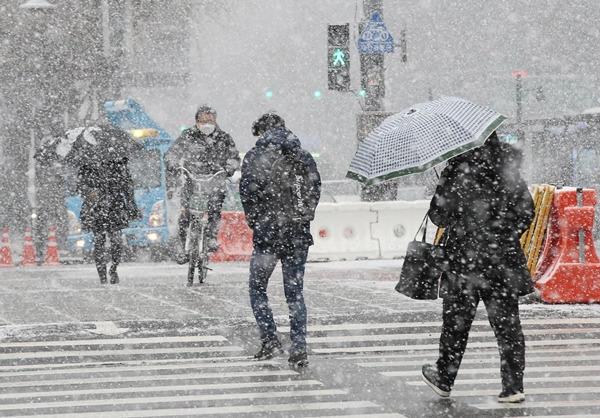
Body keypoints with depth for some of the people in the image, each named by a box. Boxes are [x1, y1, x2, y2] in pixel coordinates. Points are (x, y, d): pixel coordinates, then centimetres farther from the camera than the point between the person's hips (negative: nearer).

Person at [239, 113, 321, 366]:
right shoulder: (303, 157, 6)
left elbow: (248, 193, -8)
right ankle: (299, 348, 3)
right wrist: (300, 221, 10)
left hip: (266, 235, -3)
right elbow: (315, 191, 4)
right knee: (295, 293, 10)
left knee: (257, 288, 12)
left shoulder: (254, 158, -5)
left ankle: (270, 340, 0)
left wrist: (257, 226, 3)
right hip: (298, 237, 3)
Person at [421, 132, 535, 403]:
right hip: (504, 260, 3)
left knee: (456, 323, 10)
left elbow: (438, 214, -6)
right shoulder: (508, 169, 1)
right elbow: (525, 211, 6)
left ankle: (444, 380, 23)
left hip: (464, 260, -2)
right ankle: (513, 386, 0)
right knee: (507, 324, 4)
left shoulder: (458, 170, -10)